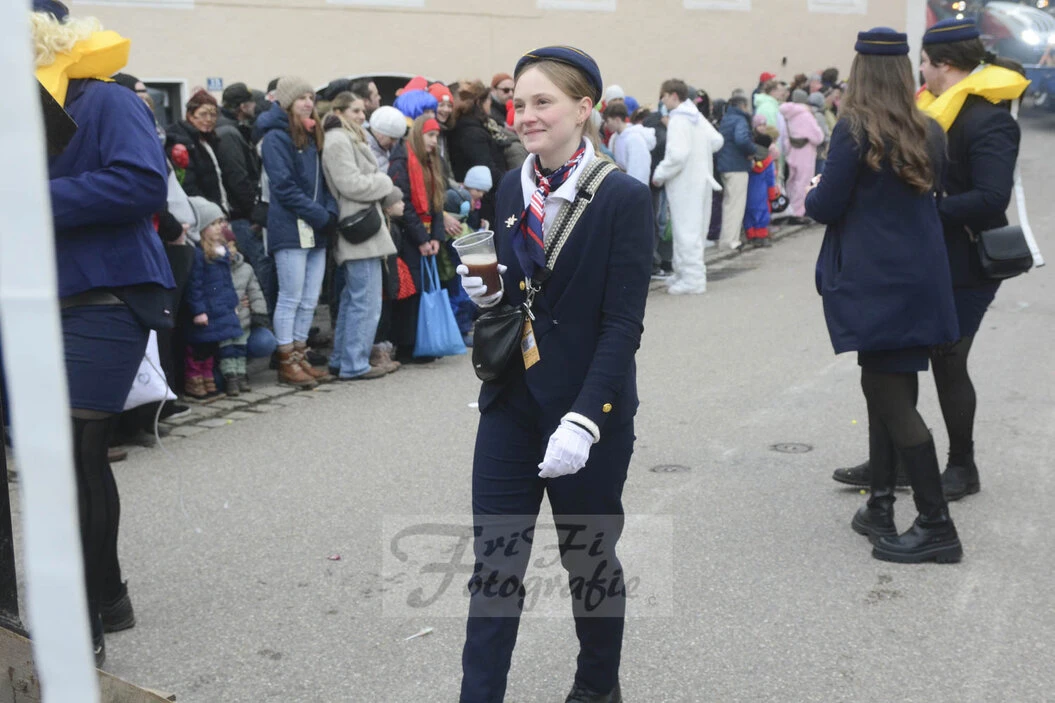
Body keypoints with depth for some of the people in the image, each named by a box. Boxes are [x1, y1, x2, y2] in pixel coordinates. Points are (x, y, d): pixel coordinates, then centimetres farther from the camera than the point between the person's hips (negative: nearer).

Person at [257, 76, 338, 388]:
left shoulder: (312, 136, 18)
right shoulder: (276, 137, -7)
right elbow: (284, 187, -15)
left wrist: (330, 212, -2)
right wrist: (320, 216, -15)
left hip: (316, 231, 8)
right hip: (291, 229, -8)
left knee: (310, 300, 9)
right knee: (291, 298, -3)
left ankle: (299, 357, 18)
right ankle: (287, 363, 5)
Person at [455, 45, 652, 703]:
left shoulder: (624, 198, -12)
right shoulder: (512, 190, 5)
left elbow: (623, 323, -16)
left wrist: (583, 420, -23)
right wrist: (487, 293, -7)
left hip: (590, 409, -4)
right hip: (511, 402, 5)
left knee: (590, 559, 14)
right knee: (493, 566, 5)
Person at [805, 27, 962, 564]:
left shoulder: (855, 130, -12)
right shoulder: (929, 132, 7)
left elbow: (826, 206, -10)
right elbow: (932, 198, 15)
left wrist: (810, 196, 10)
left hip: (875, 282, -7)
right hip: (919, 278, 7)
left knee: (891, 397, -3)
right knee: (886, 388, 15)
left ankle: (936, 526, 0)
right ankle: (881, 506, 22)